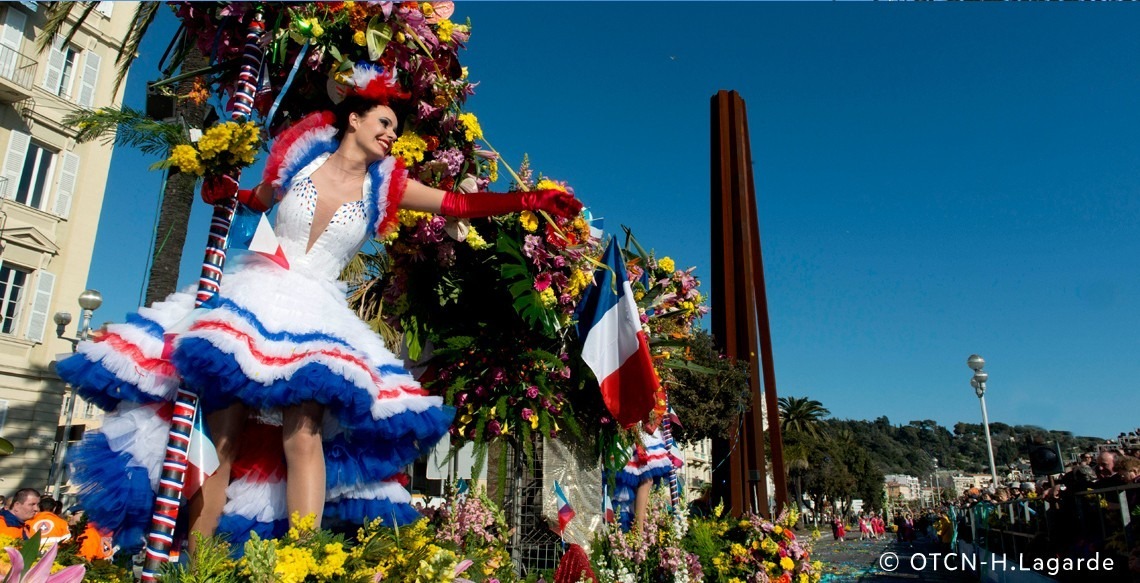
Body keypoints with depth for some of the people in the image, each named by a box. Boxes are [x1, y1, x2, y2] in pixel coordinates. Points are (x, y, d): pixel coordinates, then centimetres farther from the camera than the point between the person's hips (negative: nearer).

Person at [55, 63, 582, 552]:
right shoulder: (302, 158, 6)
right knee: (221, 437, -3)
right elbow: (260, 199, 24)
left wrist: (529, 201, -6)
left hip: (316, 315, 0)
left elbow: (461, 204, 2)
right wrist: (227, 191, 2)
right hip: (255, 297, 1)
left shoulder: (385, 186, 6)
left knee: (303, 434, -19)